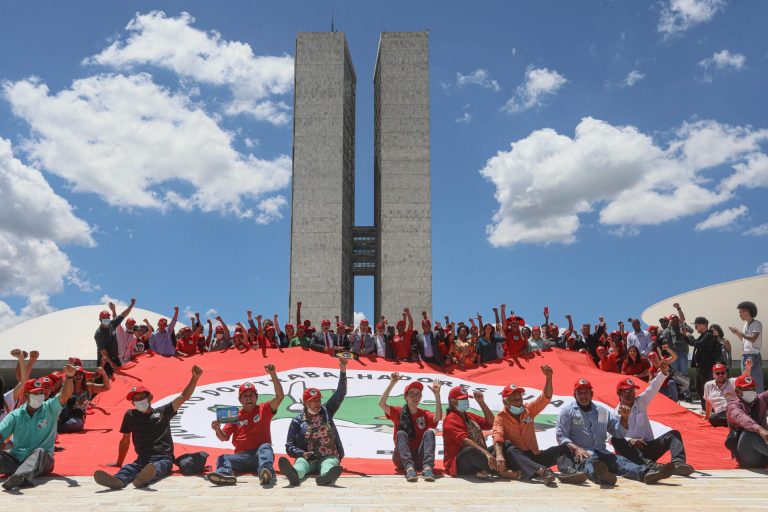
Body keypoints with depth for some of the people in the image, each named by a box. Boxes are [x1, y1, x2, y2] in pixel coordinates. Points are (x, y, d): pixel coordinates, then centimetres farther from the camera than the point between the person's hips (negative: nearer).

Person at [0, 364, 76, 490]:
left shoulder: (50, 408, 5)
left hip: (41, 461, -3)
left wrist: (69, 377, -30)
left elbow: (65, 395, -12)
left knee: (39, 452, -34)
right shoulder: (15, 415, 10)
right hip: (16, 459, 3)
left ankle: (21, 475, -63)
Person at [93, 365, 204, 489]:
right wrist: (118, 463, 33)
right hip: (142, 460, 2)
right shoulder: (130, 415, 19)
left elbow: (184, 397, 10)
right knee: (128, 468, -32)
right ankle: (118, 480, -64)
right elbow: (125, 441, 28)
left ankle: (146, 476, -71)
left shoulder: (163, 412, 15)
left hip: (163, 459, -2)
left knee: (158, 466, -38)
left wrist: (195, 377, -1)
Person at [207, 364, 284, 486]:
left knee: (266, 447, -34)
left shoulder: (264, 409, 13)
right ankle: (225, 475, -56)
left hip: (260, 453, -3)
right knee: (223, 458, -22)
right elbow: (224, 437, 13)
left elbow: (279, 396, -2)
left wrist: (273, 374, -11)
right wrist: (217, 430, -11)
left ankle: (266, 473, -64)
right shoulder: (235, 416, 20)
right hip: (241, 456, 3)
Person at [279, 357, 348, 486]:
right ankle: (294, 474, -69)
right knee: (300, 463, -34)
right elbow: (289, 446, 5)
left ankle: (325, 476, -69)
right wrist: (302, 453, -15)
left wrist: (342, 371, -5)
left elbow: (341, 393, 6)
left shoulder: (326, 411, 13)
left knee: (329, 463, -33)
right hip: (307, 459, -1)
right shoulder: (297, 421, 7)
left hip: (328, 457, 1)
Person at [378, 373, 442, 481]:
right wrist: (392, 383, -23)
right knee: (401, 433, -25)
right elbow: (381, 403, -13)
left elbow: (437, 418, -17)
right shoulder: (398, 412, 5)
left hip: (420, 458, 1)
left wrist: (437, 394, -28)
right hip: (401, 459, -1)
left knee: (430, 432, -19)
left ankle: (427, 467, -42)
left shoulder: (425, 415, 7)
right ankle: (409, 467, -48)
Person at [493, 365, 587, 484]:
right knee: (509, 449, -38)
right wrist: (499, 455, -38)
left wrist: (548, 377, -14)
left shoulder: (529, 409, 11)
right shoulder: (500, 417, -2)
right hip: (515, 459, -5)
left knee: (564, 448, -12)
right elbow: (497, 438, -18)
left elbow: (546, 397, 1)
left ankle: (566, 471, -44)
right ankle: (541, 471, -61)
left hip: (534, 456, 5)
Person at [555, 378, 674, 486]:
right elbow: (560, 436, 0)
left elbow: (619, 432, 21)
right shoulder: (567, 411, 10)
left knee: (619, 460, -25)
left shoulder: (602, 411, 23)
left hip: (601, 453, 5)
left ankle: (646, 472, -54)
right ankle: (599, 474, -74)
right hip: (579, 454, -5)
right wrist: (576, 448, -17)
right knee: (588, 462, -38)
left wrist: (624, 417, 2)